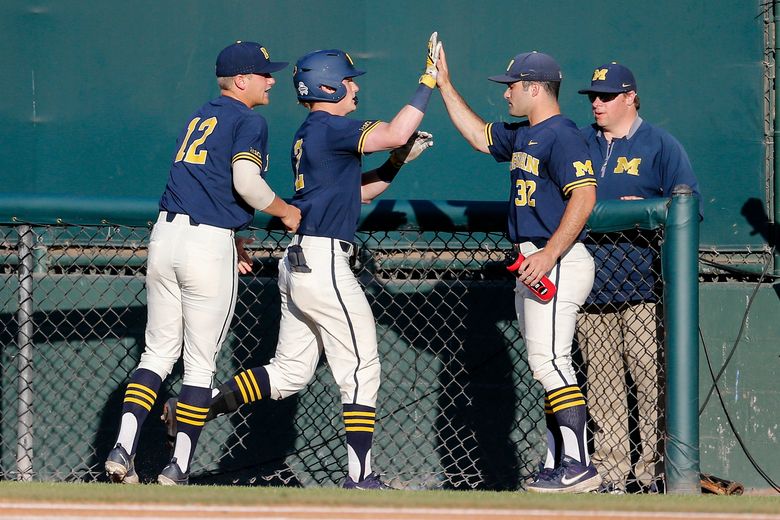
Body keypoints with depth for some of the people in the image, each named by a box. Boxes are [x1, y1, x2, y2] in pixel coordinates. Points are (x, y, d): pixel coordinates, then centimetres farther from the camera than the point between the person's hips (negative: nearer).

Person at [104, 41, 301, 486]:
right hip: (209, 245, -7)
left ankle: (123, 449, -3)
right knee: (201, 362, 4)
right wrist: (284, 211, -3)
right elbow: (245, 181, -19)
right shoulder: (249, 121, -4)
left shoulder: (201, 117, 20)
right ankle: (179, 467, 6)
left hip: (166, 233, 7)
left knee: (159, 352, 11)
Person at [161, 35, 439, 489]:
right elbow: (394, 133, -22)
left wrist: (397, 162, 14)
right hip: (323, 262, -10)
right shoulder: (330, 128, -11)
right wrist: (428, 83, -13)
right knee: (362, 370, -4)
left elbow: (356, 191, 25)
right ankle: (360, 477, -4)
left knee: (290, 373, 14)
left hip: (299, 263, 10)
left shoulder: (308, 136, 18)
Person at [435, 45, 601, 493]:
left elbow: (584, 197, -23)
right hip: (533, 265, 10)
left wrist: (549, 255, -27)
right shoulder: (523, 136, 17)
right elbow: (478, 135, 33)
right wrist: (444, 85, 29)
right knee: (546, 366, 9)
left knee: (549, 361, -15)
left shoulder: (562, 136, -13)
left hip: (558, 264, -10)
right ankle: (559, 464, 10)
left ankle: (580, 467, -19)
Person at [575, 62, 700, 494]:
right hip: (591, 291, 4)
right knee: (601, 389, 4)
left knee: (652, 382, -9)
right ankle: (610, 475, 8)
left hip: (643, 290, -4)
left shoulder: (660, 146, 4)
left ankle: (655, 472, -5)